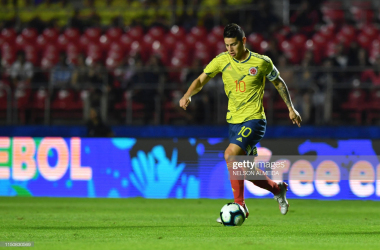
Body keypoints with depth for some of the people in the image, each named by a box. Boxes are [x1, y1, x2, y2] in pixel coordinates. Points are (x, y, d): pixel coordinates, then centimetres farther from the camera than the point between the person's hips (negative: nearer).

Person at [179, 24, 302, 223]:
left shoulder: (262, 62, -7)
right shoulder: (222, 61, 0)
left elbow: (278, 82, 9)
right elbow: (201, 80, 2)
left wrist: (291, 108, 11)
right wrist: (188, 95, -18)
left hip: (254, 119, -5)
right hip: (234, 121, 5)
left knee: (230, 154, -25)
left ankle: (240, 205, -17)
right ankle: (278, 189, 38)